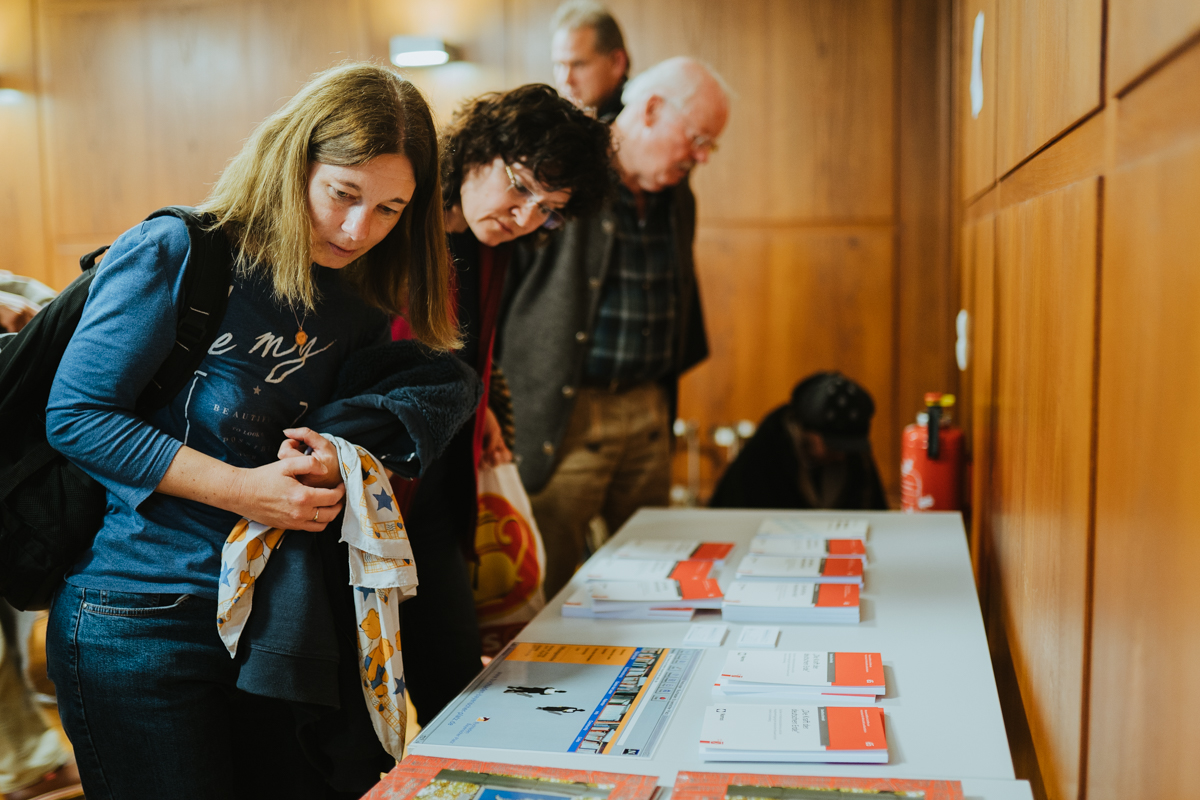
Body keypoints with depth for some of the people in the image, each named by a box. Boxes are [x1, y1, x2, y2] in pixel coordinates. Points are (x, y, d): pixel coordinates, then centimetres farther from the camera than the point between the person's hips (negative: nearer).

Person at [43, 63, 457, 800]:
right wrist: (241, 490, -20)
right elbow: (77, 416, -14)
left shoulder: (363, 309, 5)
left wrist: (332, 466, -13)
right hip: (138, 620, -5)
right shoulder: (174, 254, -12)